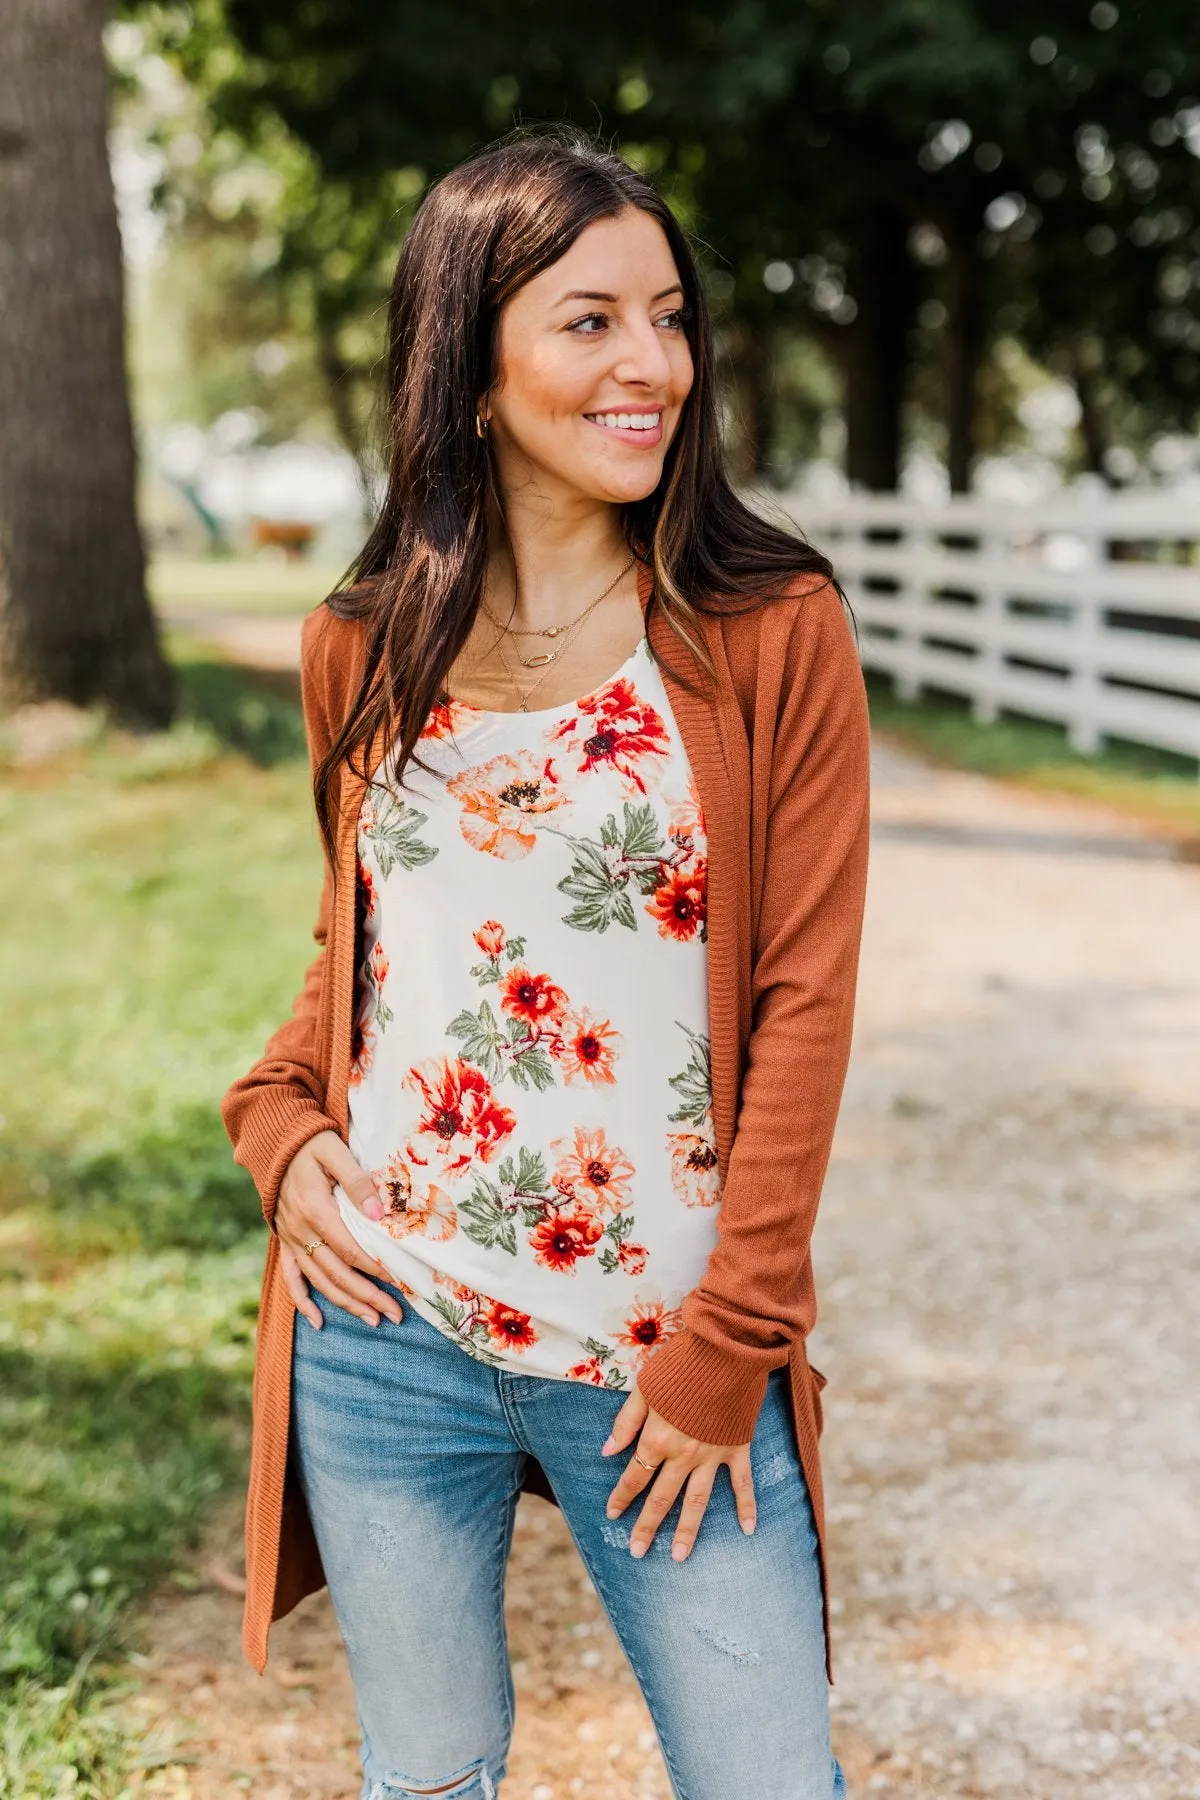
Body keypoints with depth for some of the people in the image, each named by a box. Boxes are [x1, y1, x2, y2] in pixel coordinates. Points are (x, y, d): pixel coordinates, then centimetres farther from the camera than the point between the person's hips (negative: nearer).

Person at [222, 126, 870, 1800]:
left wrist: (729, 1345, -9)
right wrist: (282, 1119, -2)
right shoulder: (362, 650, 4)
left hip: (665, 1358, -2)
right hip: (383, 1340, 3)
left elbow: (802, 1002, -7)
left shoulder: (775, 632, -6)